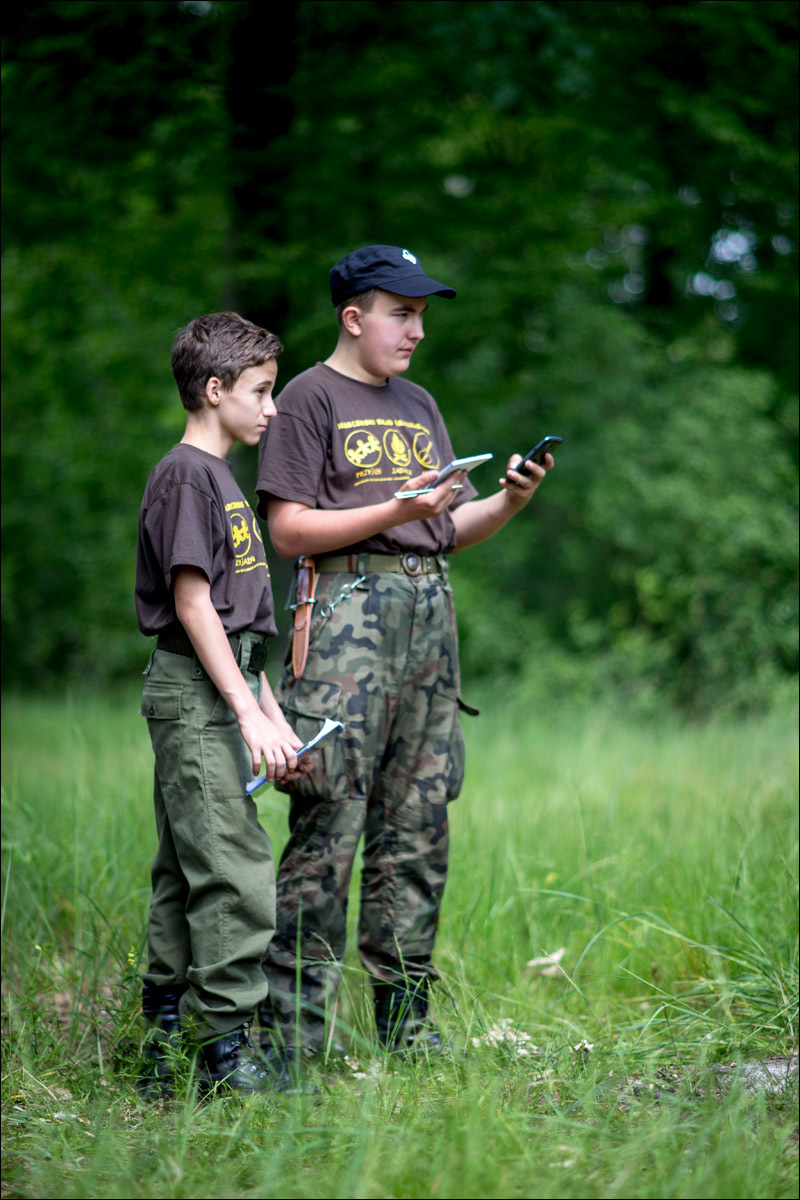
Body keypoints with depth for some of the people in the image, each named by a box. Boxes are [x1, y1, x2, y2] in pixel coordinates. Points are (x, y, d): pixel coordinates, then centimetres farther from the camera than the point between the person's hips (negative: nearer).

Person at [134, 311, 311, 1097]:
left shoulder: (220, 478, 20)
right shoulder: (184, 475, -9)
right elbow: (191, 601, -15)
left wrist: (273, 718, 16)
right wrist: (248, 711, -18)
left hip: (223, 694, 10)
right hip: (193, 694, -10)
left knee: (185, 878, 10)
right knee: (235, 874, -12)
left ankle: (165, 1049, 14)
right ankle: (225, 1054, -11)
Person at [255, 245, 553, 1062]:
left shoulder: (418, 406, 22)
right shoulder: (311, 398, 2)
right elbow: (291, 530, -6)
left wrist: (509, 503, 2)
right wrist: (396, 511, -14)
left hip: (431, 610, 7)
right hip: (347, 608, -7)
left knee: (418, 832, 6)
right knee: (329, 825, -11)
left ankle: (405, 1022, 11)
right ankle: (289, 1036, -9)